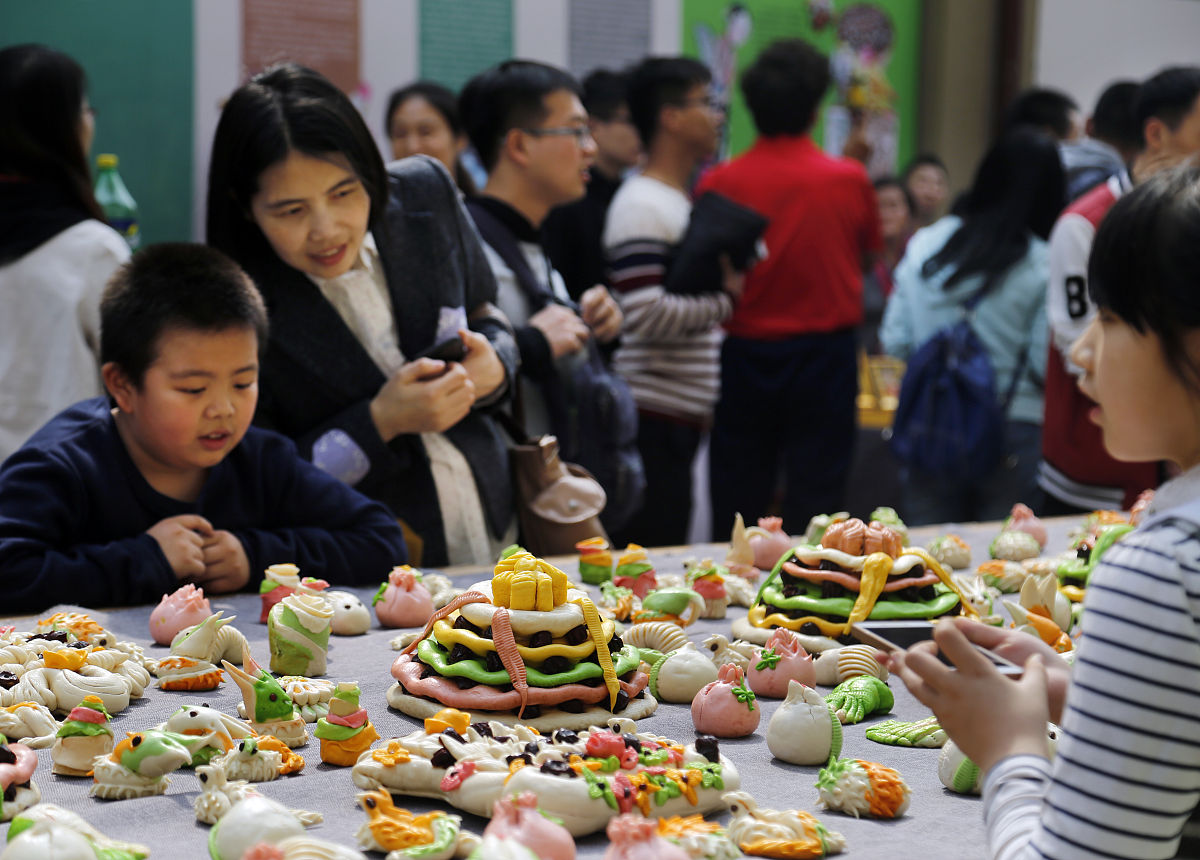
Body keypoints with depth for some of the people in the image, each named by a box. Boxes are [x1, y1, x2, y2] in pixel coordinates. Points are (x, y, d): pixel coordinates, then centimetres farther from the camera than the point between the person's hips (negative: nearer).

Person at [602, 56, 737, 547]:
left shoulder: (680, 202, 19)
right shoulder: (641, 207, -13)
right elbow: (646, 315, -23)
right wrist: (724, 299, -13)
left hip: (683, 414, 10)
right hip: (654, 416, -10)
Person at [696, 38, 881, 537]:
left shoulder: (719, 184, -8)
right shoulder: (850, 181, -7)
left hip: (743, 353, 1)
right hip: (824, 353, -1)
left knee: (735, 512, 9)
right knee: (814, 503, 4)